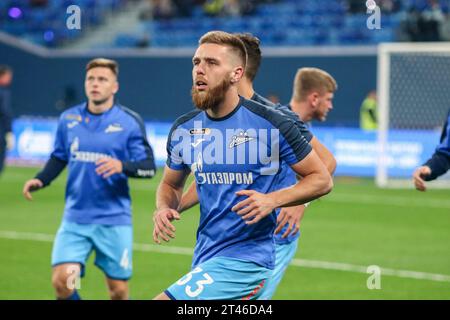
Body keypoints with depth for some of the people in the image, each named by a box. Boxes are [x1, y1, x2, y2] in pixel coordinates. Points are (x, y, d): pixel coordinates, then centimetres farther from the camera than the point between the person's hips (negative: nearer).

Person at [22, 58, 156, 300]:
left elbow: (148, 167, -7)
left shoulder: (129, 121, -4)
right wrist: (40, 180, 0)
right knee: (61, 281, -13)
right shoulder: (68, 118, 5)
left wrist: (122, 166, -26)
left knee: (118, 289, 3)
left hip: (114, 220, -2)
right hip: (75, 219, 2)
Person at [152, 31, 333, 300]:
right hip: (205, 256, 7)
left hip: (244, 258, -7)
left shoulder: (271, 124, -11)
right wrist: (164, 209, -3)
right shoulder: (184, 129, 4)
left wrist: (272, 200, -19)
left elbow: (322, 179, -4)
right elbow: (171, 184, 20)